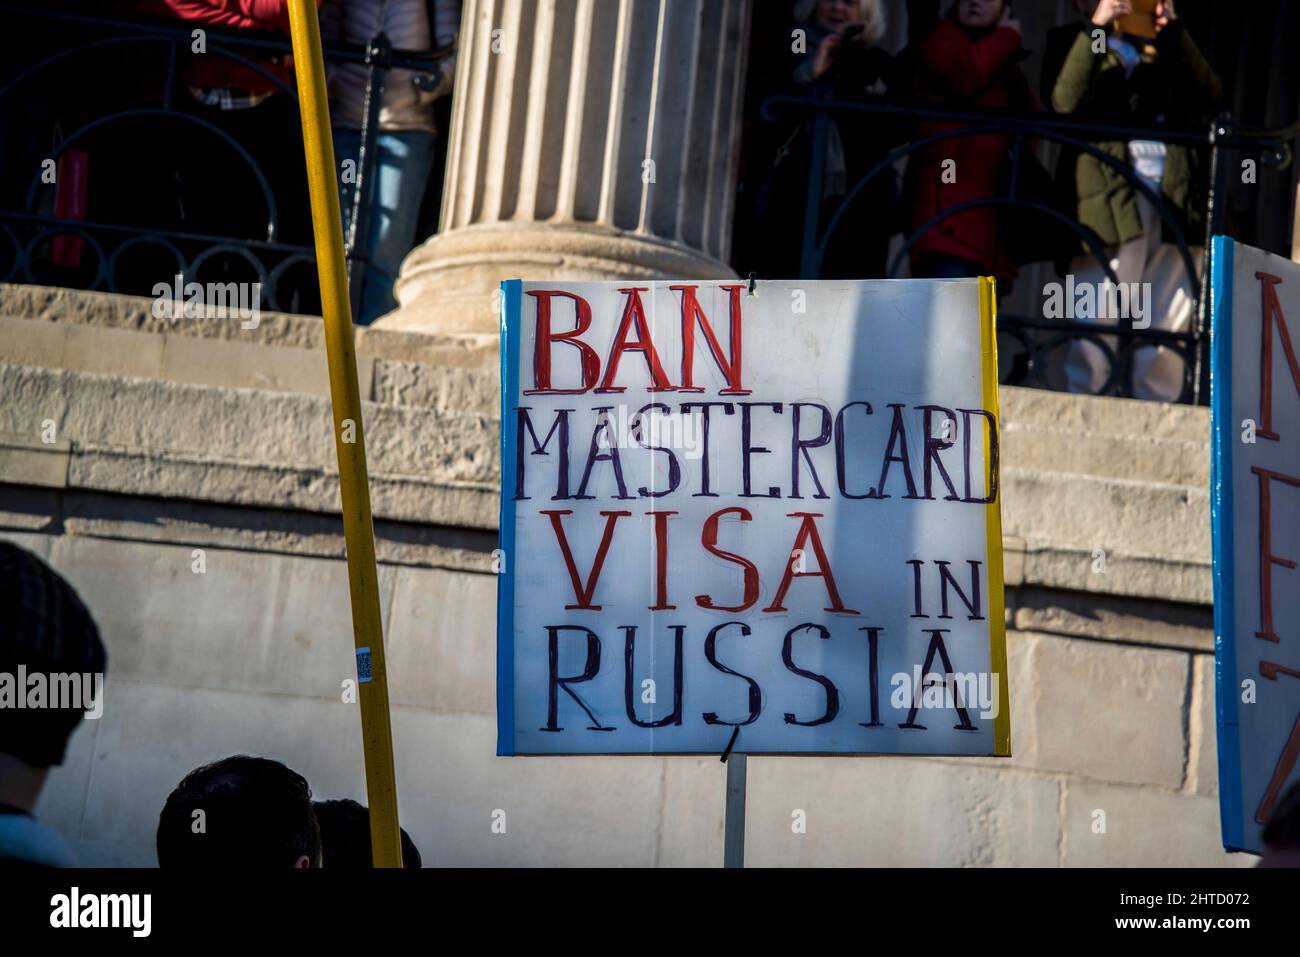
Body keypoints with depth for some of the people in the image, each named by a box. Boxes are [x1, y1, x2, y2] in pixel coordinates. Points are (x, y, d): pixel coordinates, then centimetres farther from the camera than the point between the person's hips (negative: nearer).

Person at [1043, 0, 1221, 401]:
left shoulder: (1163, 48, 26)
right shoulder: (1070, 42, 13)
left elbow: (1209, 97, 9)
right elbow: (1065, 104, -7)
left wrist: (1174, 33, 4)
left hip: (1176, 198, 5)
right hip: (1109, 200, -4)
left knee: (1170, 333, 1)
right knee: (1096, 333, -11)